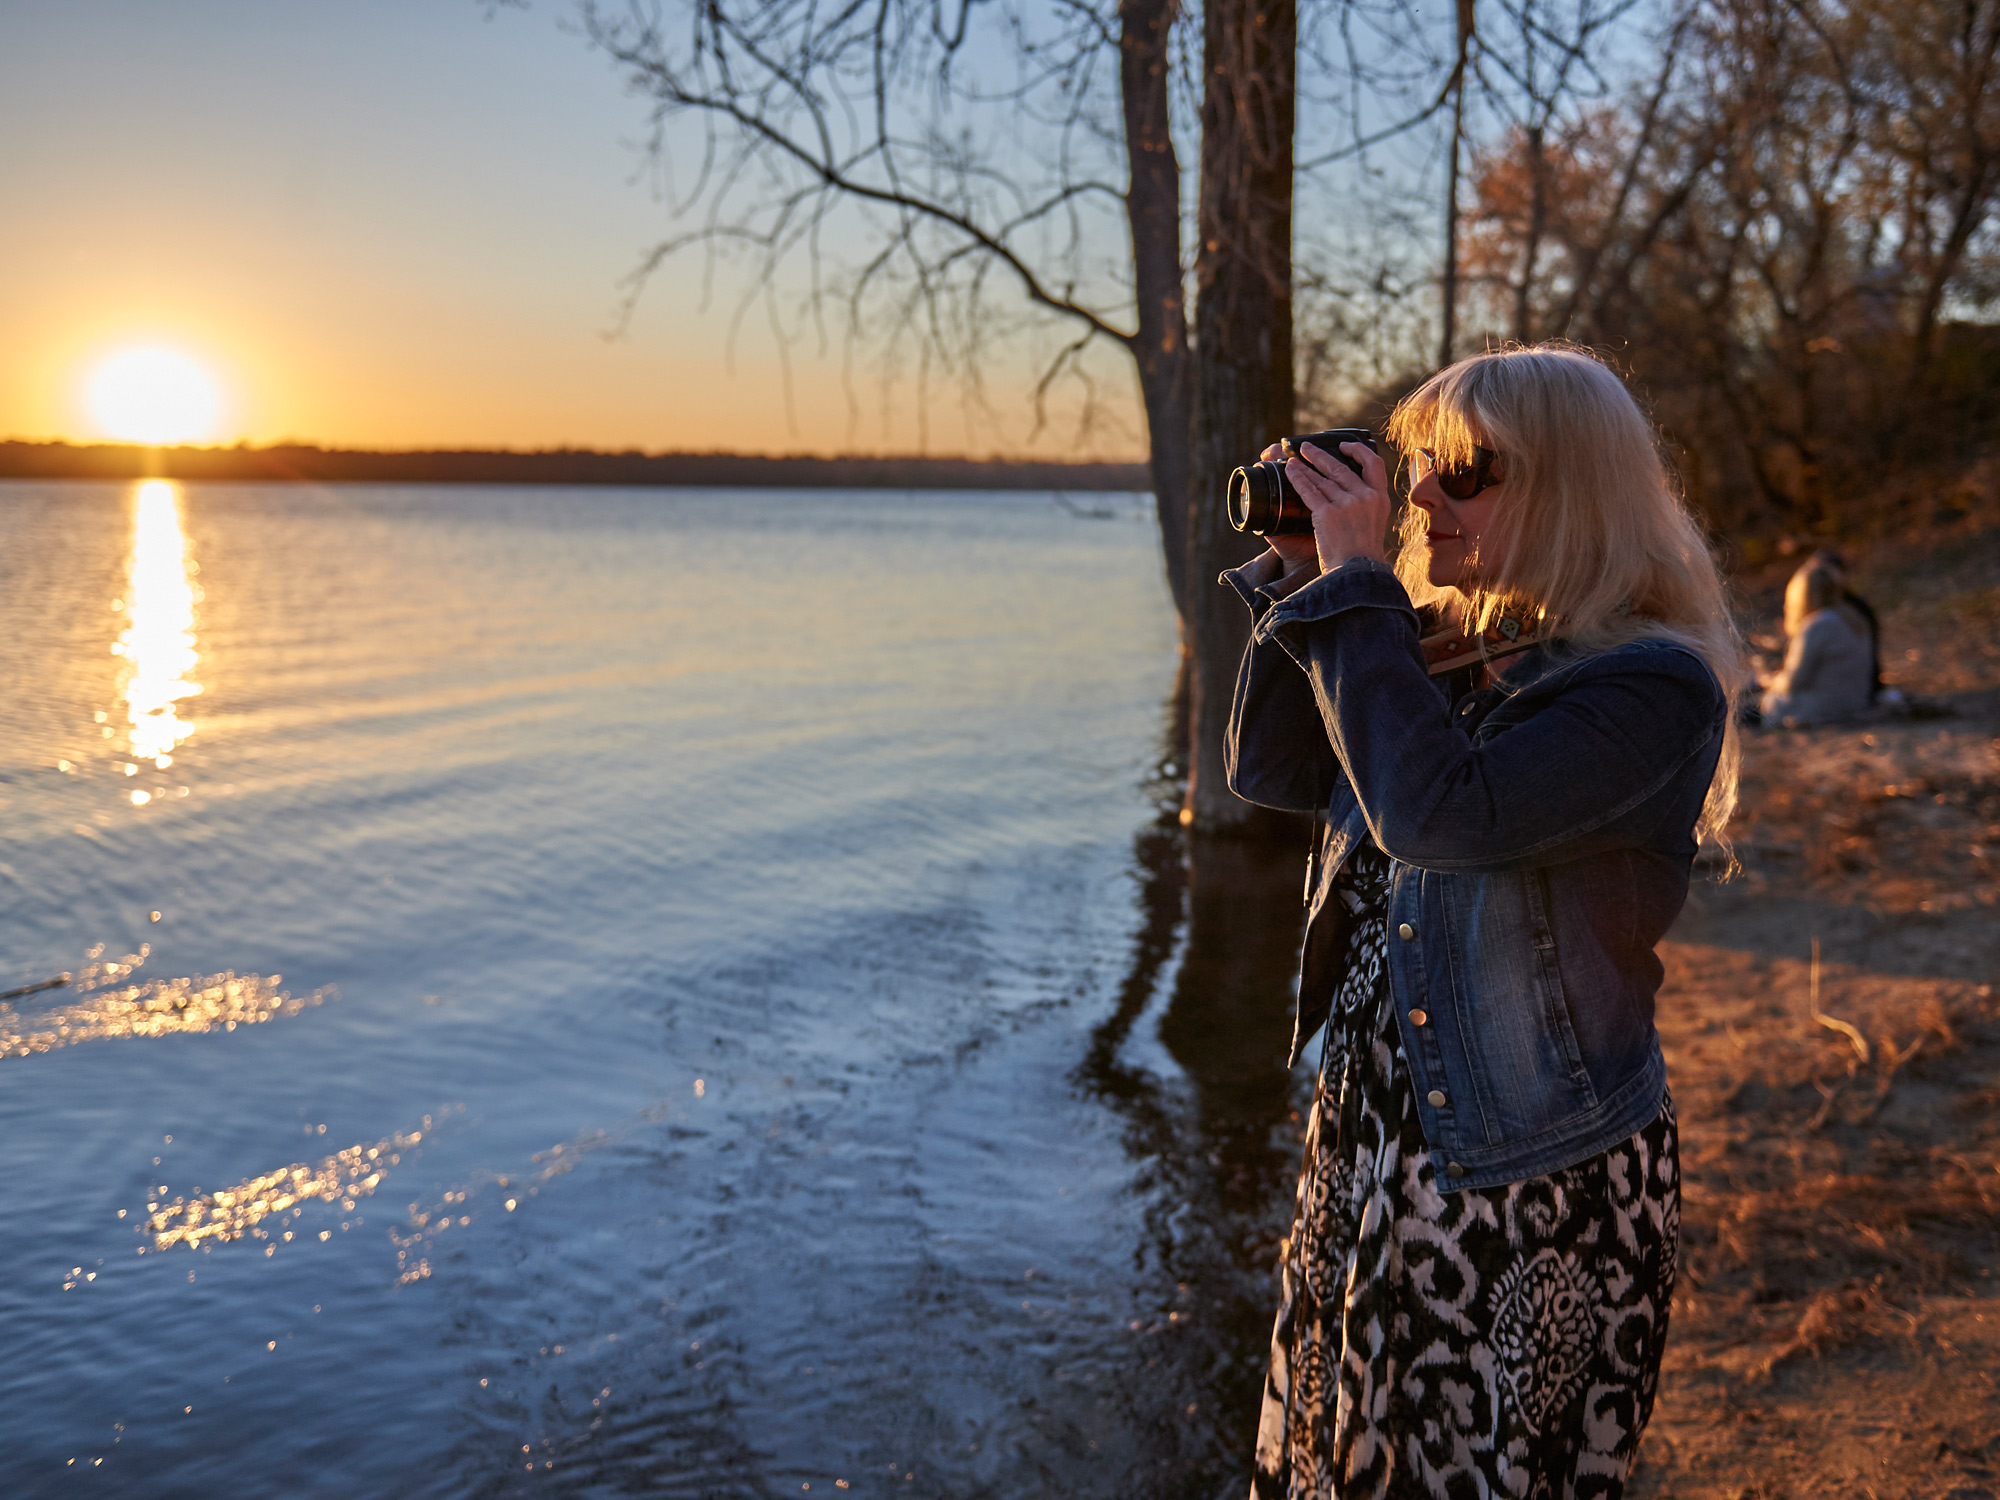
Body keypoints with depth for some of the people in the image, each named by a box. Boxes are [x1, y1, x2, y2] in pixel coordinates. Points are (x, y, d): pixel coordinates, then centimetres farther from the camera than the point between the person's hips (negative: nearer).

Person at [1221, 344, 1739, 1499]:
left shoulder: (1655, 689, -18)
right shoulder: (1444, 643, 4)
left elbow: (1440, 813, -30)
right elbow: (1271, 771, 8)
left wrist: (1355, 585, -23)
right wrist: (1301, 573, -2)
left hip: (1538, 1183, -7)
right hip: (1371, 1139, 7)